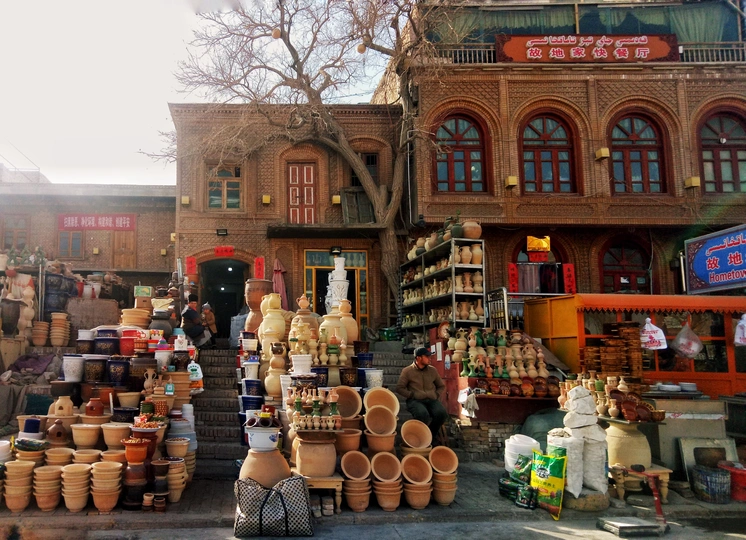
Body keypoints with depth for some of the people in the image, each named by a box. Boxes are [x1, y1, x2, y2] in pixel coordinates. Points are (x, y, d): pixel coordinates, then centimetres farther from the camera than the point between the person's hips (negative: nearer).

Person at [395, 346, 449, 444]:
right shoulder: (407, 371, 2)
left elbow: (441, 386, 24)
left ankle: (432, 435, 0)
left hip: (432, 400, 4)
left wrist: (436, 395, 5)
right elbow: (399, 388, 1)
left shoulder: (432, 370, 14)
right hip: (415, 401, -4)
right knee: (423, 414, -37)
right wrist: (412, 395, -9)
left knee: (442, 413, -27)